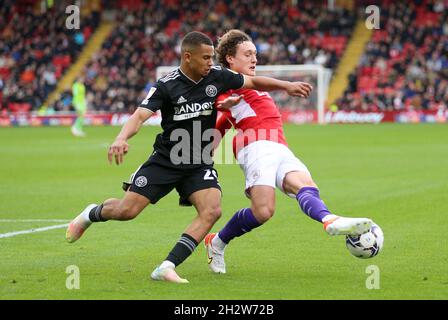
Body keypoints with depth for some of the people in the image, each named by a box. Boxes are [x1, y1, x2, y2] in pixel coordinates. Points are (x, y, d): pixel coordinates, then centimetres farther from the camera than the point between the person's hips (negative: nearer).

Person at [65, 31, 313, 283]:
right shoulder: (167, 85, -14)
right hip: (166, 159, -3)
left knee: (212, 211, -23)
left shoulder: (217, 76, -3)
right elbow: (141, 115, -24)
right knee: (127, 210, -7)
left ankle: (167, 267, -23)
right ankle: (91, 214, 29)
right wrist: (121, 139, -42)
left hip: (200, 165, 3)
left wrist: (286, 86, 7)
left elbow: (254, 82, 12)